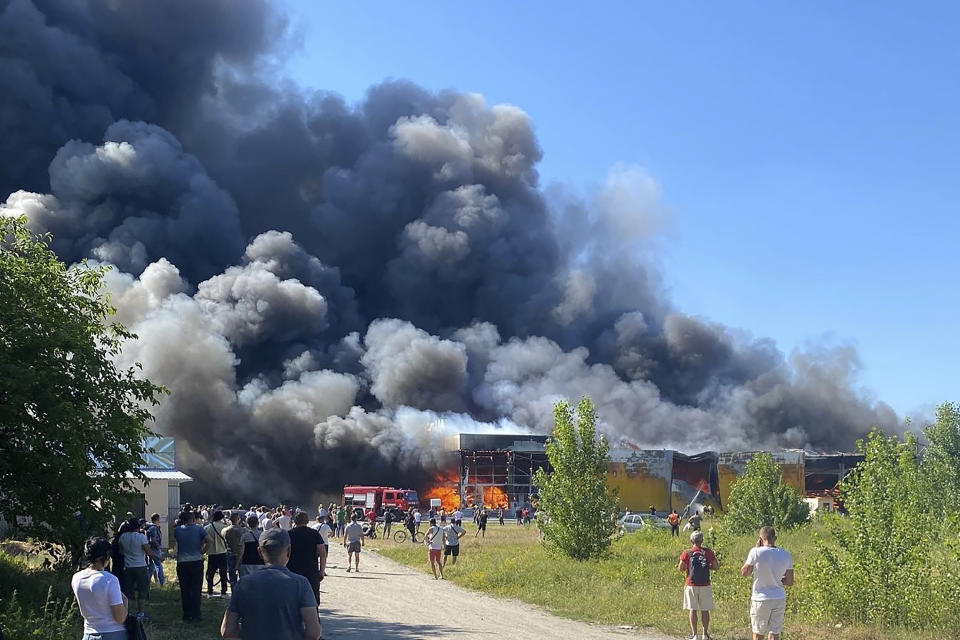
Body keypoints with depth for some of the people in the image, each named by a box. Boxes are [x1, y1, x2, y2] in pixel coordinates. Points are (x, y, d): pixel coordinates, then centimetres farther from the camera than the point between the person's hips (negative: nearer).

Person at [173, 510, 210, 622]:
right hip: (197, 561, -1)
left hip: (182, 563, 1)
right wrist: (203, 551, -4)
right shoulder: (199, 529, -4)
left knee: (185, 590, 9)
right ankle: (195, 615, 2)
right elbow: (208, 540, -15)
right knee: (196, 590, 4)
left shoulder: (177, 530, 1)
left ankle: (187, 615, 11)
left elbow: (175, 542, 12)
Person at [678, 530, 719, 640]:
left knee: (693, 610, 4)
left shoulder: (687, 552, -3)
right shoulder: (708, 552, -1)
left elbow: (681, 568, -4)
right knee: (705, 610, 8)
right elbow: (716, 566, 0)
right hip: (705, 585, 1)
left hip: (691, 585, -1)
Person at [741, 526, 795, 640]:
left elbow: (744, 573, -1)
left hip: (761, 599, -3)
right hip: (779, 599, 3)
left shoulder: (756, 552, -13)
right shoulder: (786, 555, -1)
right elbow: (790, 582, 3)